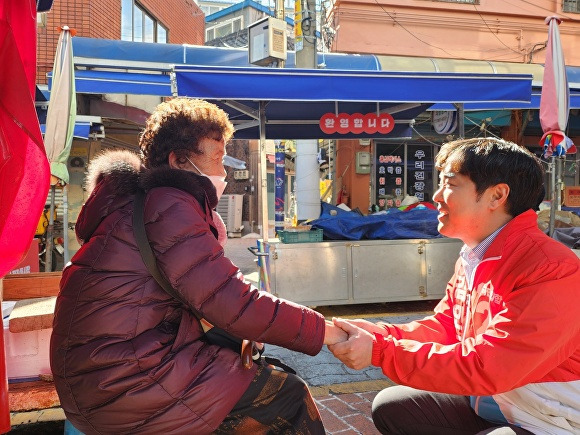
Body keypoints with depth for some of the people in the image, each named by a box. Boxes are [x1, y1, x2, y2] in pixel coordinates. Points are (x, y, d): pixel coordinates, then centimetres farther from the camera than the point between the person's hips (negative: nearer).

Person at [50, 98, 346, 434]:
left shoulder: (145, 199, 14)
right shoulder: (168, 204, -17)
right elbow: (232, 303, -22)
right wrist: (325, 330, -15)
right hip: (127, 385, -10)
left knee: (269, 373, 14)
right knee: (289, 397, -9)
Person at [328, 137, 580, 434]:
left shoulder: (551, 271, -28)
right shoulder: (471, 258, 0)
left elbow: (487, 367, -32)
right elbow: (443, 327, 4)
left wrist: (379, 351, -30)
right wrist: (378, 333, -14)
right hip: (487, 402, 8)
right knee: (390, 406, 8)